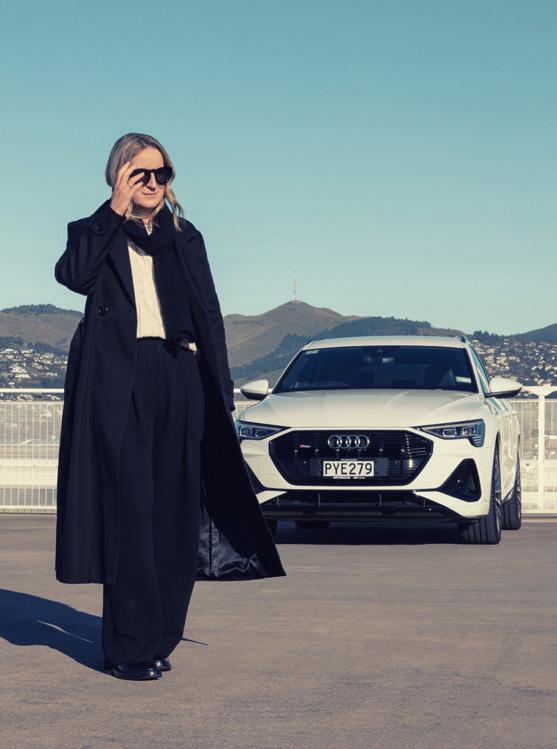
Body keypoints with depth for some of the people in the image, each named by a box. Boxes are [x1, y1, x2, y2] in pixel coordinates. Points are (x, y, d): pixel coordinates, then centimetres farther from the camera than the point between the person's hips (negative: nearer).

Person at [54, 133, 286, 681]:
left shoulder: (187, 239, 21)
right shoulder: (93, 234, 13)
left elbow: (209, 317, 15)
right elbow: (73, 275, -11)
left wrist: (221, 393, 5)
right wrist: (115, 210, -7)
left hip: (178, 379, 3)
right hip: (115, 381, -3)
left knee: (174, 509, -1)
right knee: (129, 504, -10)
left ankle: (159, 638, 7)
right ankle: (130, 646, -9)